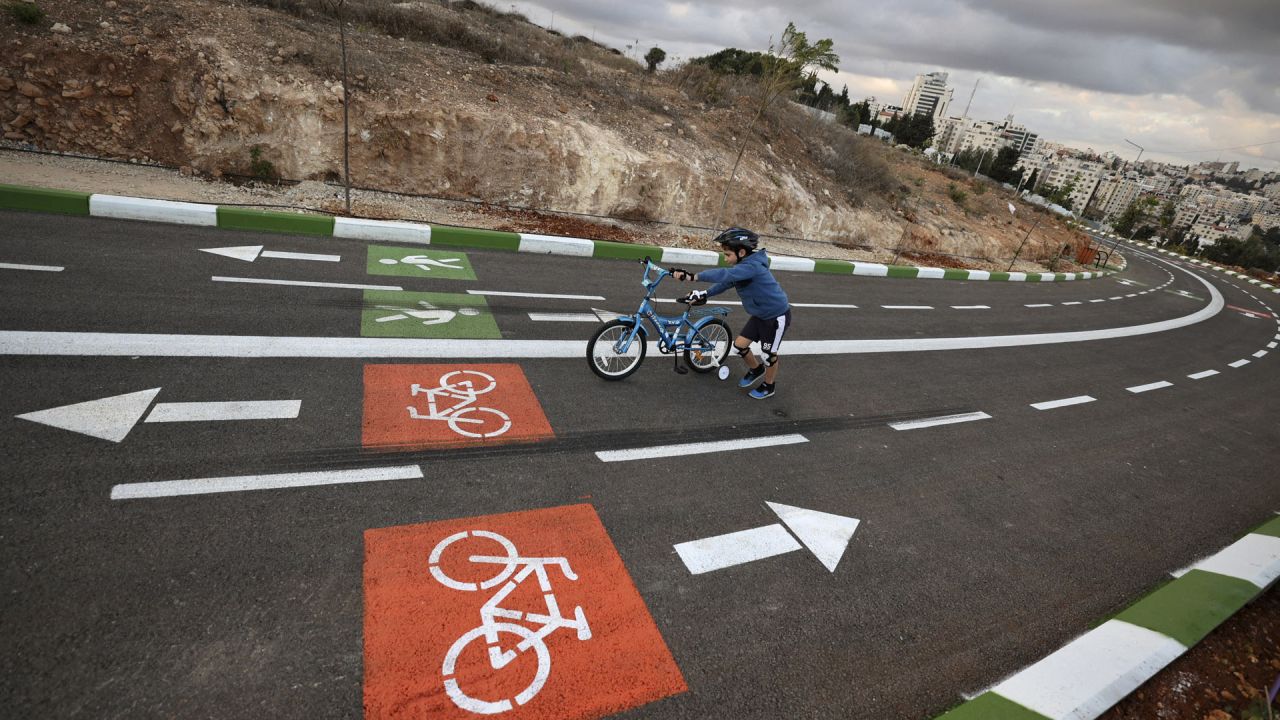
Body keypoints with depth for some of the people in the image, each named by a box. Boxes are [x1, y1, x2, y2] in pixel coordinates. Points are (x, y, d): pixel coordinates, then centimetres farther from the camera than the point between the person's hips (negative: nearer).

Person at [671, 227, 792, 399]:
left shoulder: (752, 266, -32)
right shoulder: (742, 267, -2)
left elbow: (724, 275, -44)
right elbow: (724, 283, 2)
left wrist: (692, 276, -48)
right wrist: (703, 295, -12)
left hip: (776, 316, -8)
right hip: (760, 315, 8)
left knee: (769, 354, 7)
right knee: (739, 346, 9)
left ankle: (769, 385, 33)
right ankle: (756, 369, 37)